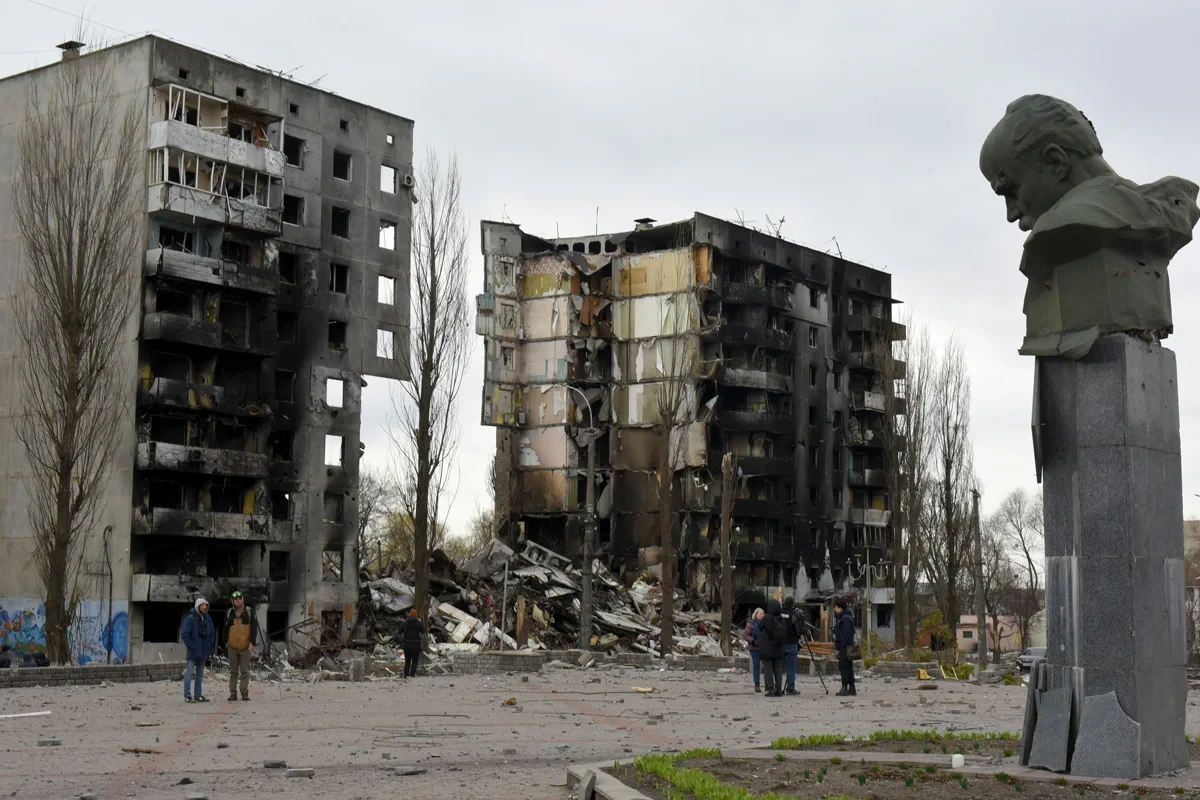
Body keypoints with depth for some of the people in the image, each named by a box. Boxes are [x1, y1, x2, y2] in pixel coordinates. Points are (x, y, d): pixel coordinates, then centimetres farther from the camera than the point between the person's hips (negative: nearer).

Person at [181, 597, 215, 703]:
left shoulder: (208, 619, 8)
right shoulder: (190, 619, -11)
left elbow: (212, 634, 17)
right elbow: (185, 635, -14)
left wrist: (210, 648, 9)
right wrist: (192, 647, -15)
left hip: (203, 652, 6)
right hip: (193, 652, -6)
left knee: (200, 674, 12)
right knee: (189, 674, -5)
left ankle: (198, 695, 17)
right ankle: (187, 696, -3)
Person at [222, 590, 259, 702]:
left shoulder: (249, 612, 1)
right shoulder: (229, 613, 7)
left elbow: (254, 629, -2)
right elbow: (226, 629, 14)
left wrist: (252, 643, -10)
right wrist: (226, 642, 8)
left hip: (245, 647, -2)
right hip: (232, 647, 2)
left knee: (245, 671, 0)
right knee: (233, 671, 6)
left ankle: (245, 693, 3)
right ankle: (233, 693, 9)